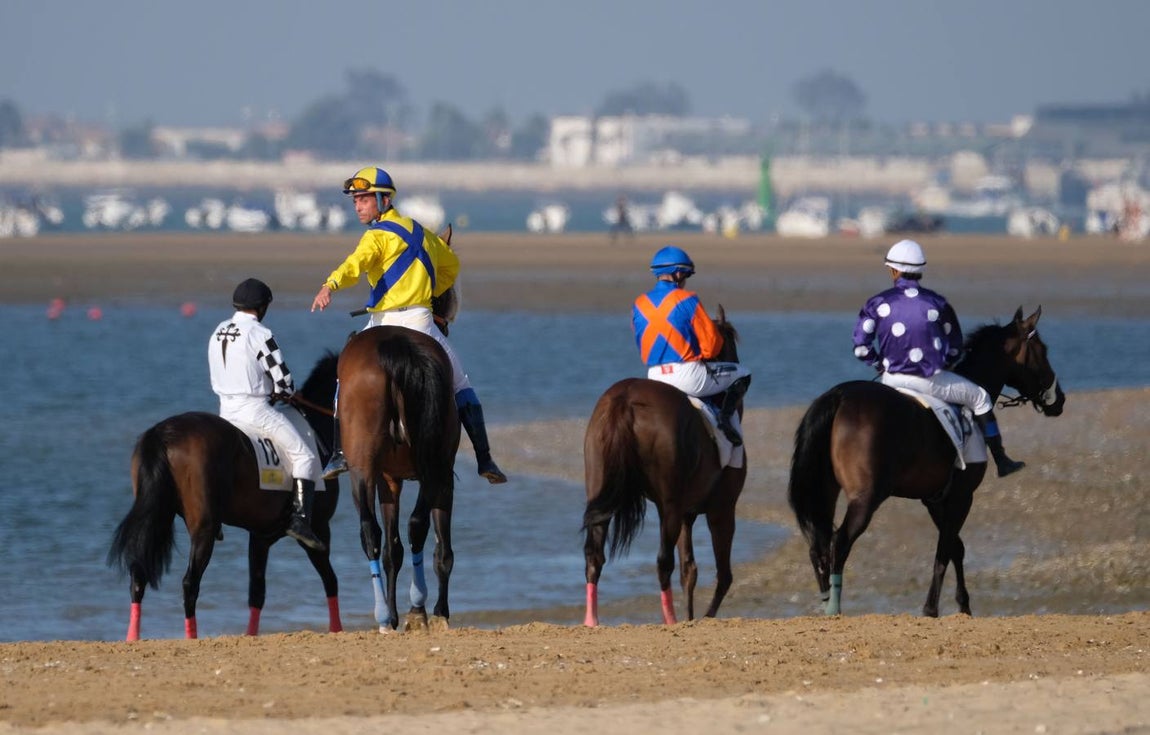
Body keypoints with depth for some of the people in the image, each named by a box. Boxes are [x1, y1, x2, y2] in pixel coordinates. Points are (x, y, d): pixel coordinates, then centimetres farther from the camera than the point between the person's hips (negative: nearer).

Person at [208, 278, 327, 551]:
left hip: (226, 408, 7)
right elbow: (284, 380, -13)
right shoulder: (259, 334, -14)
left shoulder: (218, 333, 9)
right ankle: (300, 519, -15)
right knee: (305, 457, -2)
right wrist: (282, 393, 11)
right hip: (256, 409, -7)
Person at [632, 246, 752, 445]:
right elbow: (711, 345, -9)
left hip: (655, 377, 5)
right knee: (741, 374, 15)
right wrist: (702, 354, 14)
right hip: (688, 375, -5)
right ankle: (725, 416, -4)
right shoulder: (687, 300, -11)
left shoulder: (639, 305, 4)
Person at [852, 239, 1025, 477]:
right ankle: (1001, 462, 21)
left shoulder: (877, 303, -2)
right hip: (930, 382, -2)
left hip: (891, 380, 2)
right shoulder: (937, 303, -2)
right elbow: (955, 349, 5)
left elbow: (861, 348, -4)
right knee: (979, 397, 18)